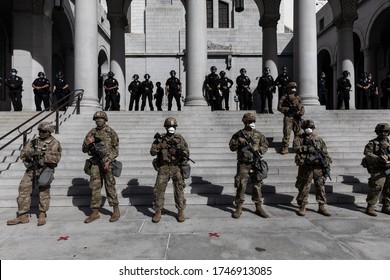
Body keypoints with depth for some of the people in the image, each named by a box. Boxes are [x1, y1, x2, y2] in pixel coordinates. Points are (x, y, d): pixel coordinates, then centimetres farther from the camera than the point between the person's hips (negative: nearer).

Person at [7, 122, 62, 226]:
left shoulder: (54, 143, -2)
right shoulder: (33, 141, 12)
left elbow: (56, 157, -15)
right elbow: (22, 154, 9)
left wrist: (42, 155, -24)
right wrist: (29, 153, -13)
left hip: (45, 170, -4)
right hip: (31, 170, 4)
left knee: (44, 192, 2)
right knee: (24, 190, 1)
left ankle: (42, 215, 16)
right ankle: (23, 216, 11)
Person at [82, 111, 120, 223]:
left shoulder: (111, 132, -1)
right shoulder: (91, 133, 10)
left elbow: (115, 149, -4)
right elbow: (84, 150, 13)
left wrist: (108, 160, -16)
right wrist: (87, 143, -9)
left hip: (107, 162, -4)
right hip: (95, 163, 4)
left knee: (110, 186, 0)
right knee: (95, 187, 6)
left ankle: (116, 211, 12)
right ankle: (95, 213, 15)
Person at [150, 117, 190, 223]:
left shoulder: (180, 138, 2)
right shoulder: (160, 138, 4)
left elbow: (187, 152, 1)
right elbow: (152, 152, -1)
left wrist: (179, 150, -20)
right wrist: (158, 143, -16)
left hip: (176, 168, -1)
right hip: (163, 168, 1)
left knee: (179, 190, 2)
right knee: (159, 189, 2)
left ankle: (181, 211, 16)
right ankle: (157, 212, 15)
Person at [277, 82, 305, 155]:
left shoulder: (297, 98, 14)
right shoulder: (284, 98, 2)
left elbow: (302, 107, 13)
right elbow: (279, 107, -3)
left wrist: (301, 113, -8)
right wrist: (288, 109, -13)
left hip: (297, 118, 4)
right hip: (288, 118, -4)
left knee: (298, 133, 9)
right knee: (286, 133, -10)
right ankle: (285, 148, -6)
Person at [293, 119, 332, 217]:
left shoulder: (319, 140, 14)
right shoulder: (299, 139, 5)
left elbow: (325, 153, 11)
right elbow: (296, 148, -15)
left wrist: (327, 165, 3)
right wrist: (307, 148, -26)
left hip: (318, 167, 3)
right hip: (306, 167, -3)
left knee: (321, 187, 7)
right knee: (304, 188, 1)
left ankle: (321, 207, 19)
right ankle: (302, 207, 12)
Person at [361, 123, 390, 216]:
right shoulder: (372, 143, 0)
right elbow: (368, 154, -13)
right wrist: (378, 158, -28)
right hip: (378, 171, -5)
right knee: (376, 189, -9)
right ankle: (370, 207, 0)